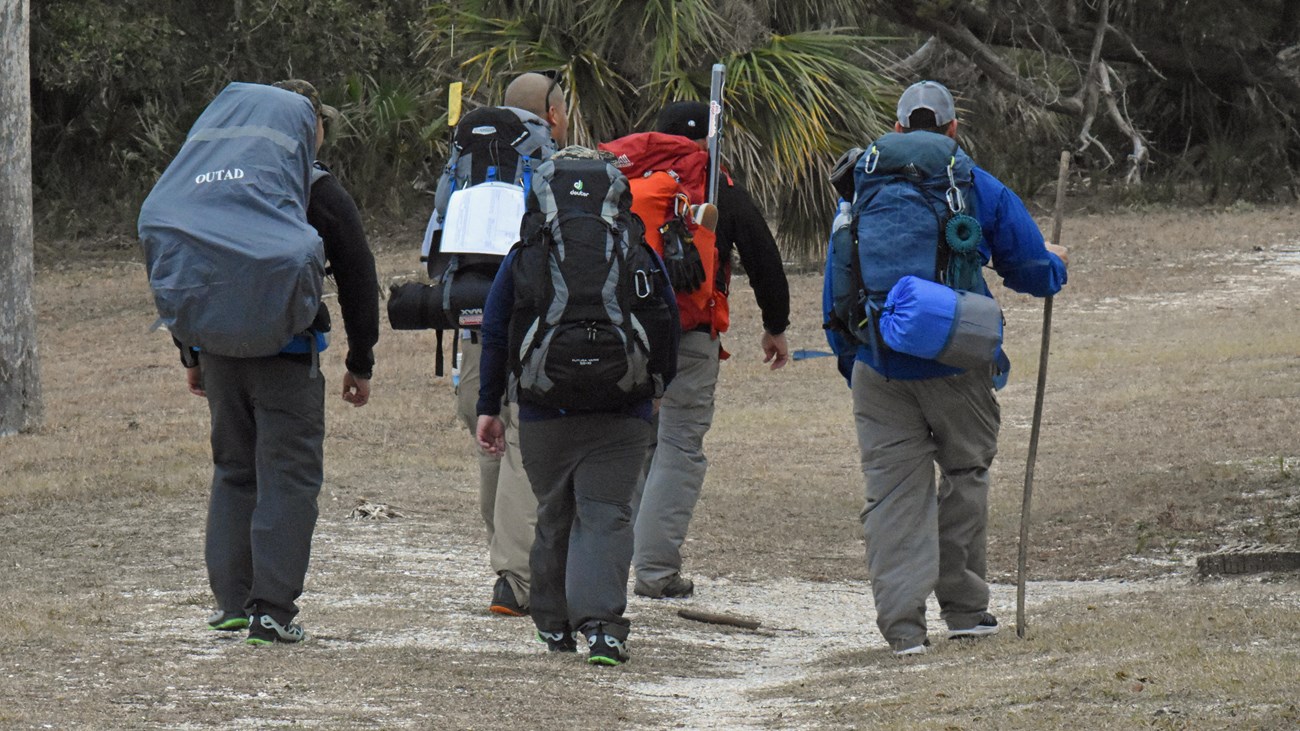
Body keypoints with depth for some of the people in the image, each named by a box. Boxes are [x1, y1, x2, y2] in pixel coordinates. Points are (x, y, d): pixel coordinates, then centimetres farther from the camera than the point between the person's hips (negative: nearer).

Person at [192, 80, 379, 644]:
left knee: (232, 472, 16)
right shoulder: (322, 194, -3)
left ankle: (231, 602, 15)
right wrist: (361, 364, 9)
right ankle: (271, 609, -9)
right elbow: (358, 283, -1)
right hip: (287, 358, -5)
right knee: (288, 478, -3)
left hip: (220, 350, 5)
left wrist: (192, 355, 23)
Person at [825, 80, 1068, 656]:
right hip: (955, 364, -1)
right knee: (965, 473, 15)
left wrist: (846, 356, 23)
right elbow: (1035, 274, 7)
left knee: (893, 488, 2)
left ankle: (902, 623, -7)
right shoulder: (982, 191, 3)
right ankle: (963, 608, 19)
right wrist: (1055, 263, 31)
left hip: (879, 366, 1)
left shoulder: (860, 188, 8)